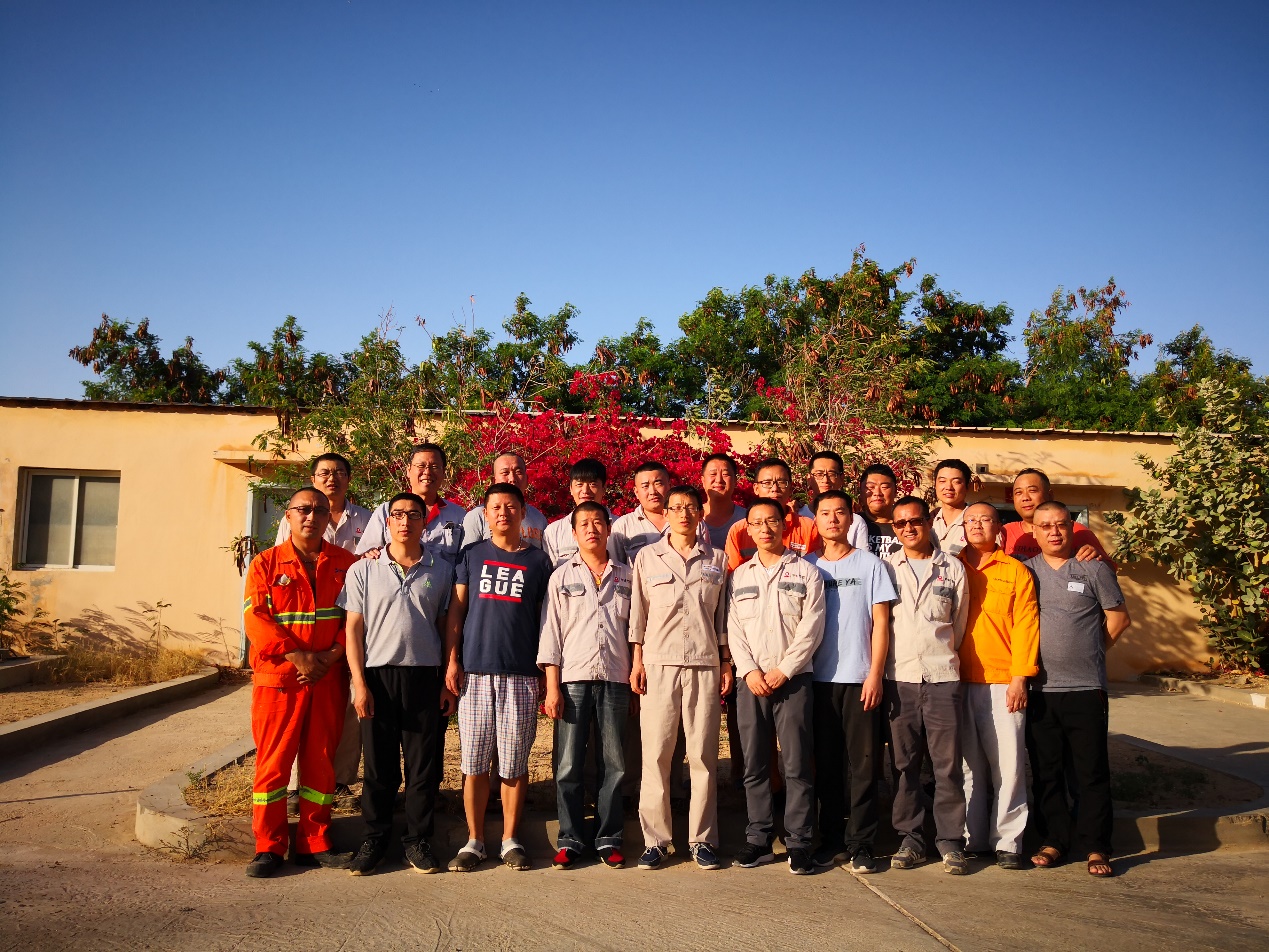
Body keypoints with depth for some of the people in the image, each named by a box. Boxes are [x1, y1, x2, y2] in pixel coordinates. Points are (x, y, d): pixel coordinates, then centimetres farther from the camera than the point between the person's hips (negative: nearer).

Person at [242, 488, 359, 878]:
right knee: (273, 761, 3)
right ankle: (269, 847, 13)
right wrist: (298, 656, -15)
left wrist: (331, 656, -12)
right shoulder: (266, 563, 3)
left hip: (329, 680, 2)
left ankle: (314, 844, 17)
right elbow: (255, 618, -6)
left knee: (321, 761, 7)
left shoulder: (346, 563, 6)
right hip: (277, 678, -1)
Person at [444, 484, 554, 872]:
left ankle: (510, 840, 15)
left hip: (522, 675, 0)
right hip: (475, 672, 1)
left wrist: (548, 671, 4)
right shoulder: (471, 555, 10)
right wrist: (451, 660, 0)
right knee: (474, 761, 3)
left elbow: (546, 618, 9)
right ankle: (474, 841, 13)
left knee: (514, 762, 3)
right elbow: (456, 609, 9)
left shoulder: (538, 560, 8)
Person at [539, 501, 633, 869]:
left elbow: (635, 628, 14)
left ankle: (609, 839, 13)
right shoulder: (562, 576, 9)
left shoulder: (625, 576, 12)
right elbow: (551, 633, 5)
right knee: (569, 766, -1)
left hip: (615, 680, 1)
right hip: (573, 679, -1)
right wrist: (552, 686, -3)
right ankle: (570, 840, 9)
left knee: (614, 765, 3)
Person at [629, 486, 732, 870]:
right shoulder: (647, 557, 9)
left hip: (705, 665, 1)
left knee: (704, 754, 1)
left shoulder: (717, 560, 12)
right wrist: (637, 660, 2)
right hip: (659, 664, -1)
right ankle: (655, 840, 6)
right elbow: (638, 613, 8)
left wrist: (726, 662, 8)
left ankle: (702, 839, 11)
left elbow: (723, 616, 13)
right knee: (655, 754, -3)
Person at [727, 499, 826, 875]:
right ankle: (758, 839, 13)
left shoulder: (806, 572, 6)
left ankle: (798, 843, 4)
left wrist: (783, 671, -9)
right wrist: (749, 671, -6)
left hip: (793, 678, -2)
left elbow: (811, 627, -2)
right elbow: (734, 629, 8)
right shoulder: (740, 575, 15)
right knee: (754, 765, 5)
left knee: (796, 765, -3)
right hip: (751, 680, 3)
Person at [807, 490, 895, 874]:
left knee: (863, 765, 0)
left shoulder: (870, 564, 4)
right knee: (826, 764, 7)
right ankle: (832, 839, 16)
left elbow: (881, 623, 1)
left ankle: (860, 844, 7)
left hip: (861, 679, -2)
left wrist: (875, 674, -7)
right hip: (819, 679, 2)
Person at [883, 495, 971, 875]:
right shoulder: (885, 568, 8)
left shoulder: (953, 568, 8)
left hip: (942, 675, 0)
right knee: (904, 763, 5)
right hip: (899, 677, 1)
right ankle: (910, 839, 14)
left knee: (948, 762, 0)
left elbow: (960, 623, 15)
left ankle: (950, 840, 11)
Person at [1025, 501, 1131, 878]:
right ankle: (1054, 841, 18)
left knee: (1091, 772, 2)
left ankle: (1095, 847, 11)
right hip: (1039, 689, 2)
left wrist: (1088, 653, 6)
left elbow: (1119, 617, 7)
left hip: (1085, 688, -2)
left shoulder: (1094, 569, 3)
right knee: (1045, 772, 7)